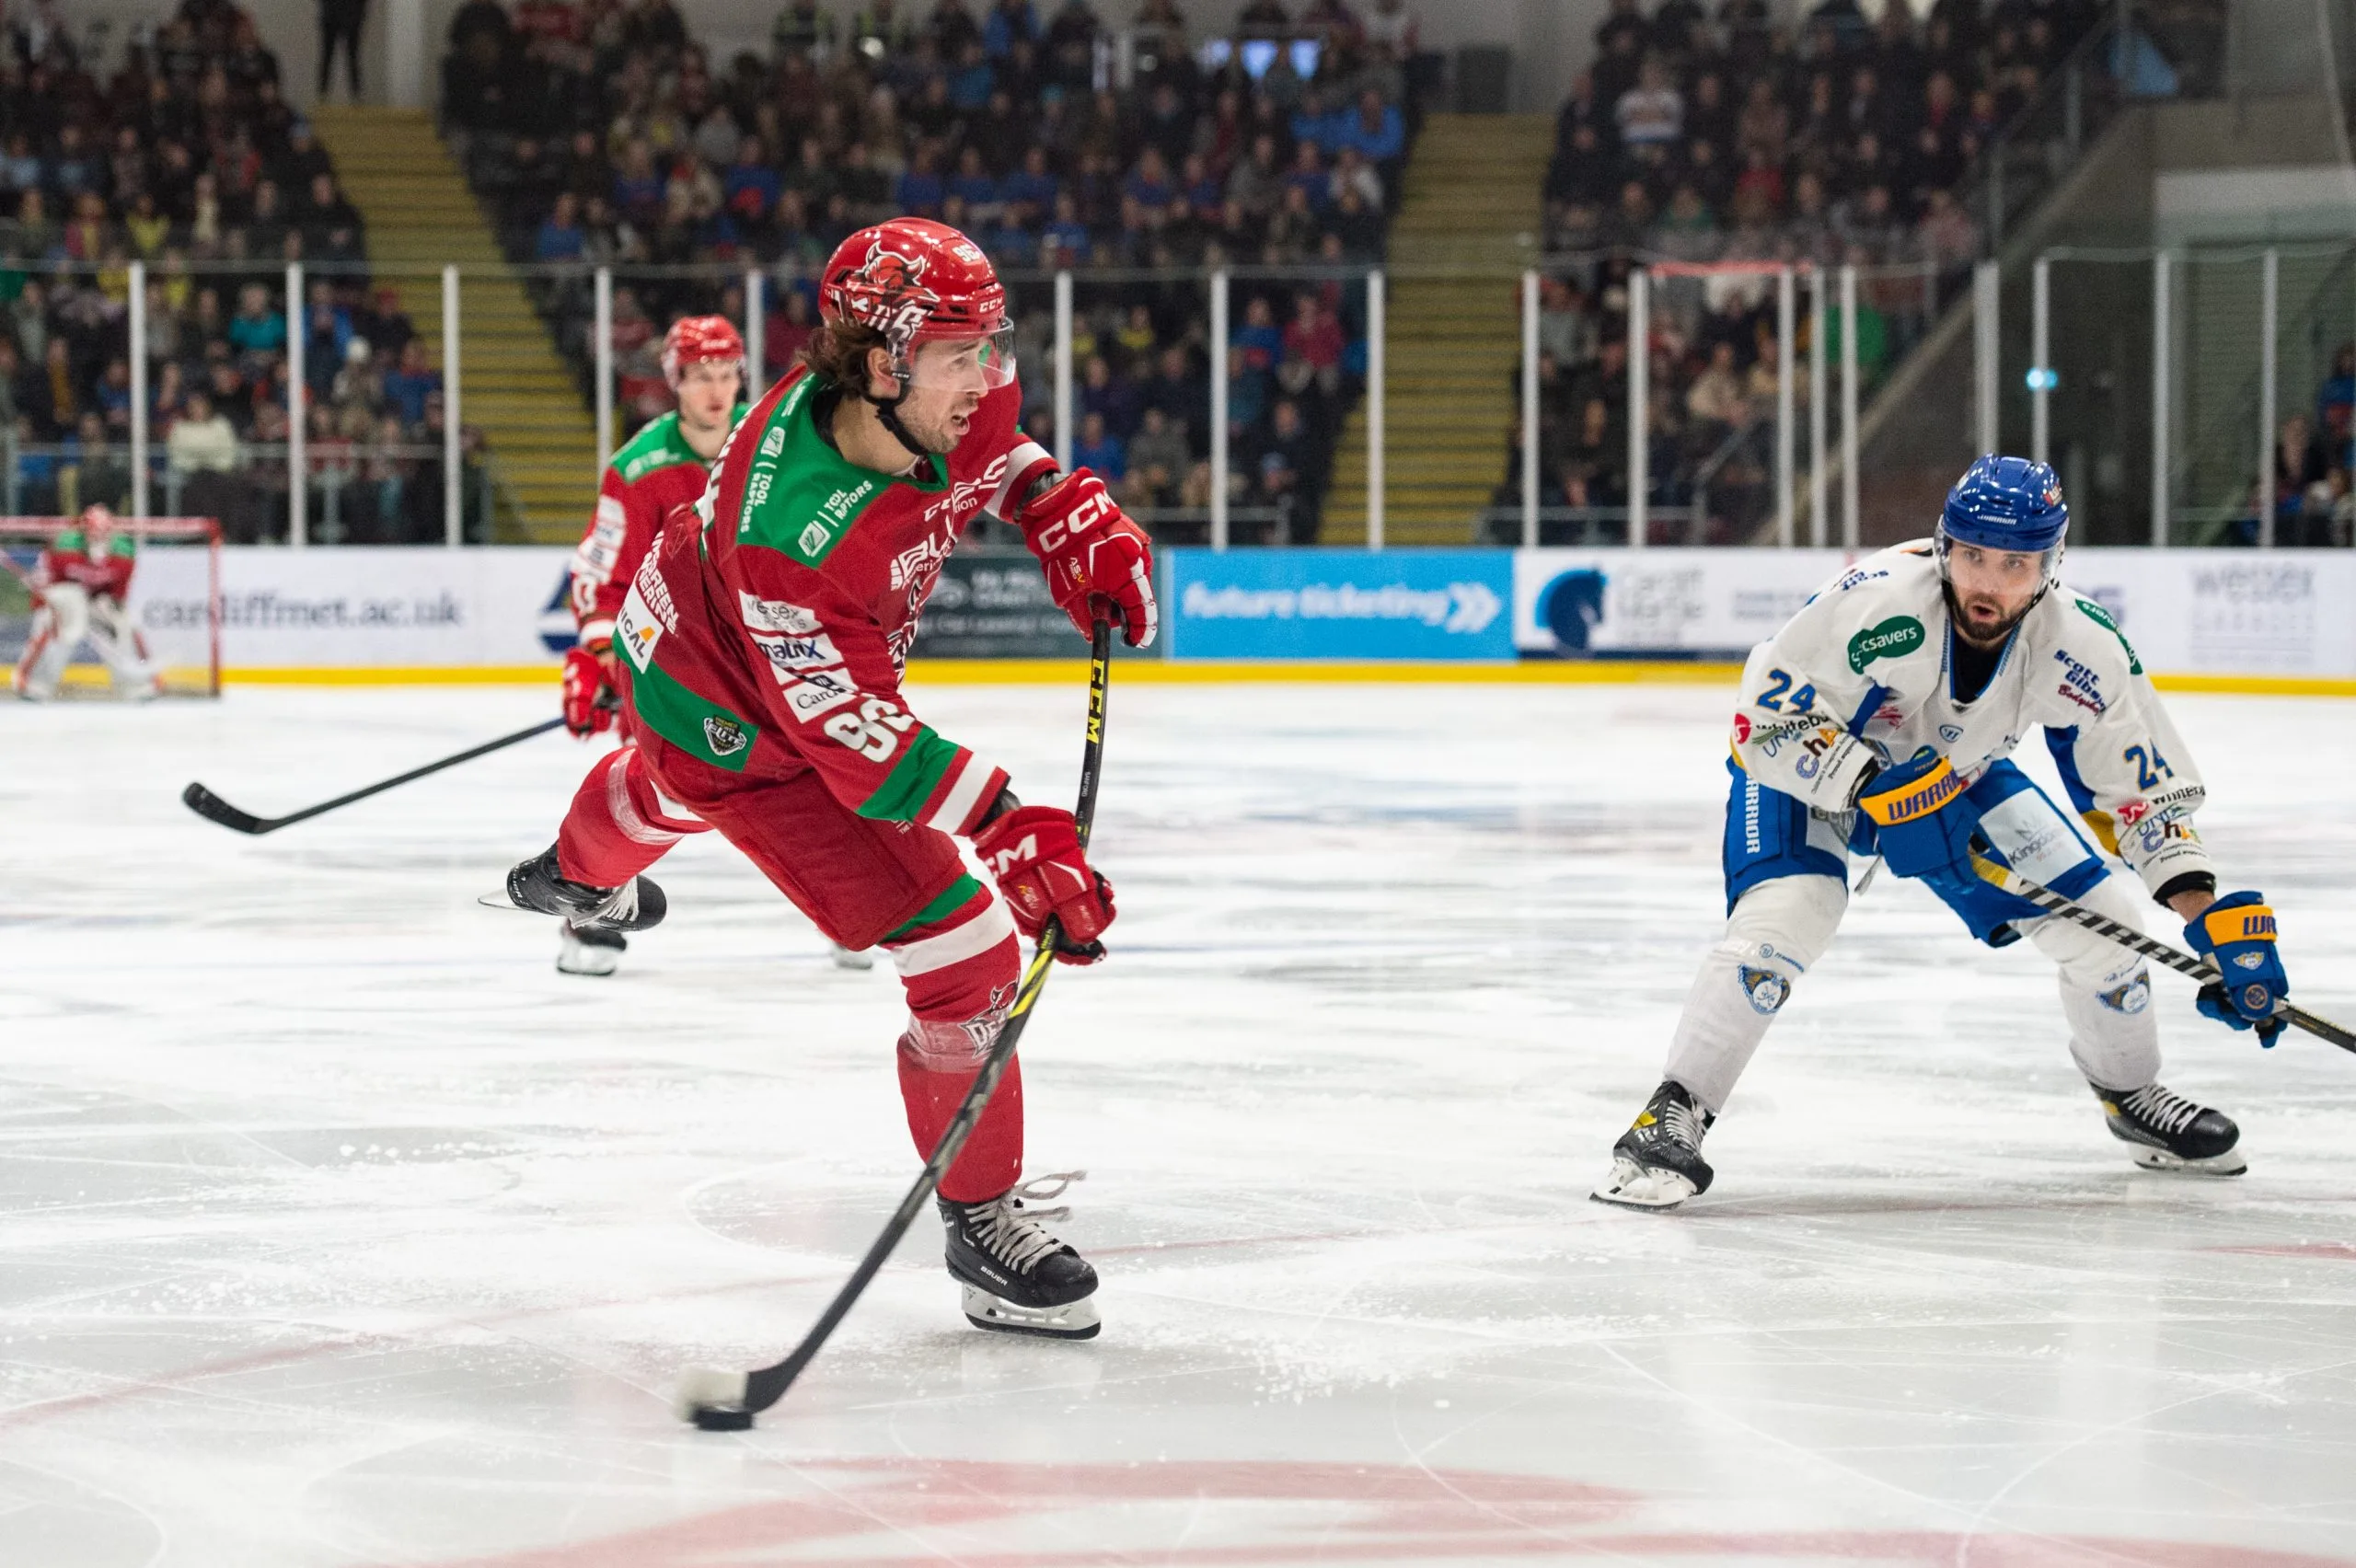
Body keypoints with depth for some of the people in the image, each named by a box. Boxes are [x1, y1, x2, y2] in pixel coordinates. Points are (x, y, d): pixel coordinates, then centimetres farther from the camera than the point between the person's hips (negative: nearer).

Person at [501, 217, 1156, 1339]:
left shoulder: (950, 397, -23)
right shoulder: (792, 529, -44)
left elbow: (994, 454, 5)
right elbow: (854, 732, -41)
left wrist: (1075, 519, -11)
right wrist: (1016, 834, -46)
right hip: (739, 723, -8)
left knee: (669, 792, 43)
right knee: (960, 952, -15)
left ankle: (581, 872, 79)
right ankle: (981, 1220, 3)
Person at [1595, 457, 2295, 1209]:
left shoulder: (2079, 647, -24)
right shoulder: (1875, 603, -37)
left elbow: (2144, 788, -13)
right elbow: (1766, 724, -31)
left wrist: (2208, 913, -21)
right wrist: (1874, 784, -42)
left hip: (1954, 773, 5)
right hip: (1813, 763, -4)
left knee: (2096, 920, -1)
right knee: (1784, 916, -31)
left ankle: (2131, 1096, 27)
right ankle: (1671, 1118, -21)